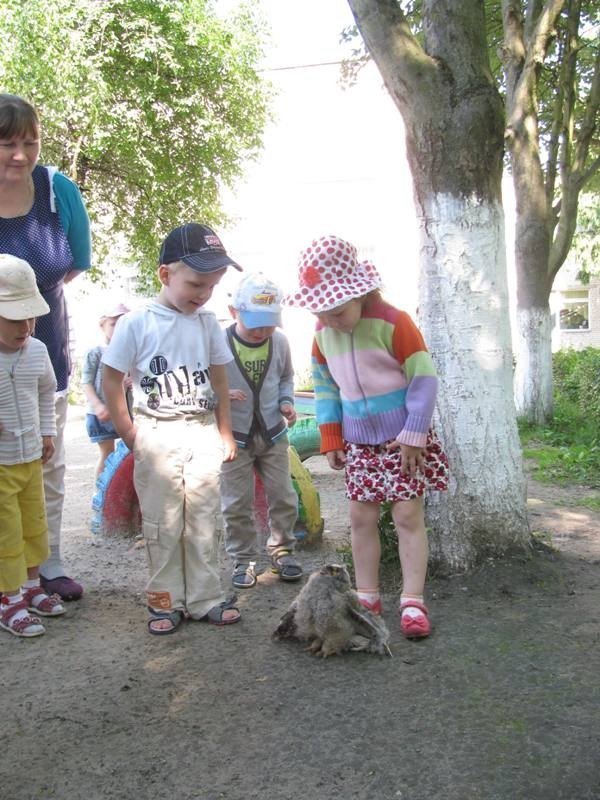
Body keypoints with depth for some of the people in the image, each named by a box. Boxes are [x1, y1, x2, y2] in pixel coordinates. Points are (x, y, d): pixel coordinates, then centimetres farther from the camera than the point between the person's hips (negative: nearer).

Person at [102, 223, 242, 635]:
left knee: (204, 520, 8)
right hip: (156, 435, -3)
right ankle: (166, 600, 17)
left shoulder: (208, 322, 3)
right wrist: (131, 435, -4)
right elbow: (112, 383, -4)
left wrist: (224, 430, 8)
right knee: (163, 524, 5)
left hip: (203, 432, 3)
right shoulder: (136, 323, -9)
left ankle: (205, 597, 18)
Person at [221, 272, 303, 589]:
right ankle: (243, 559, 22)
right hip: (234, 437, -3)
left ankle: (282, 551, 29)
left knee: (283, 498, 10)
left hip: (273, 434, 3)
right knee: (237, 504, 6)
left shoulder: (279, 341, -7)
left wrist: (286, 403, -5)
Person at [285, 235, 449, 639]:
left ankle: (413, 601, 6)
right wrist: (330, 437, 5)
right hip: (359, 442, 5)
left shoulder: (392, 321, -18)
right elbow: (324, 384, 11)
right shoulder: (322, 333, 0)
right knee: (361, 517, 7)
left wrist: (413, 435, -16)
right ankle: (367, 597, 18)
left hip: (403, 438, -5)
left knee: (408, 515, -2)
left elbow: (423, 378, -15)